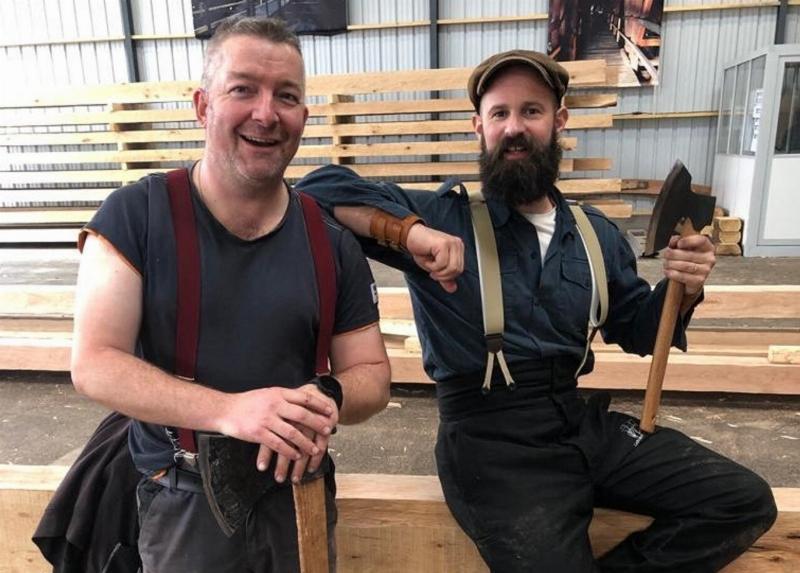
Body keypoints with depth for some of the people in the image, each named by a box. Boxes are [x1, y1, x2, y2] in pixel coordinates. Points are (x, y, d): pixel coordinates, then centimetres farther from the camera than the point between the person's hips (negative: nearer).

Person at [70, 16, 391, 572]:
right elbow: (95, 363, -15)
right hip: (182, 502, -2)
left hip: (297, 492, 3)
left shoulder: (333, 243, -6)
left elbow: (371, 373, -1)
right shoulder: (135, 214, -11)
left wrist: (328, 401, -24)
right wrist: (227, 410, -30)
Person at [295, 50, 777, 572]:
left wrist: (682, 290, -1)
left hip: (584, 422, 6)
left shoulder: (597, 234, 9)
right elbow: (319, 187, -13)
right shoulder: (443, 214, -6)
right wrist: (410, 232, -28)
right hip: (491, 439, -5)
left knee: (746, 501, 3)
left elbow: (636, 331, 20)